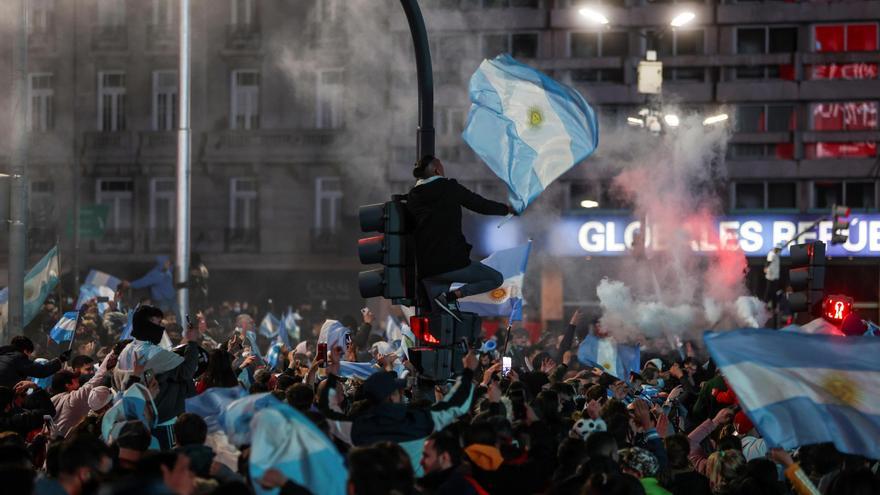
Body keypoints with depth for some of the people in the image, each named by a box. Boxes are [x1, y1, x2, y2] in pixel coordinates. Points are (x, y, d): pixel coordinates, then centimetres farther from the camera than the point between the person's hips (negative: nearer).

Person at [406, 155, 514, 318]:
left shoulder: (412, 196, 10)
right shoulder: (450, 188, -2)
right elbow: (481, 205, 7)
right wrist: (506, 209, 26)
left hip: (426, 267, 5)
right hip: (452, 261, -5)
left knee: (439, 313, 20)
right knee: (496, 279, 9)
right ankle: (452, 296, -10)